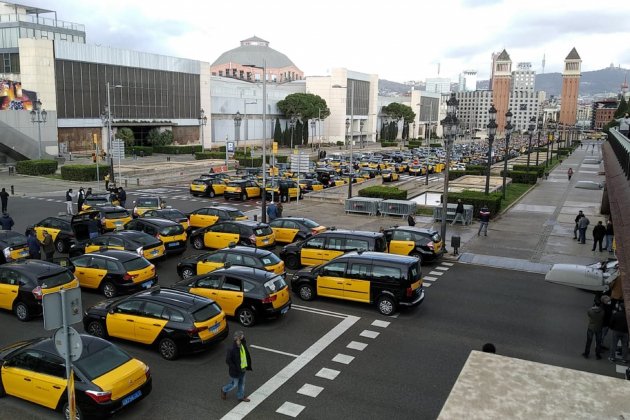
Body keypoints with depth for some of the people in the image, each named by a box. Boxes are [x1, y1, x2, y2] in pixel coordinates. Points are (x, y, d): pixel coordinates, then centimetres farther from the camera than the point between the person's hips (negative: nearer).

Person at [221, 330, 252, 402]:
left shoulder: (243, 345, -7)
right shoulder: (232, 349, -30)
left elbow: (246, 355, 8)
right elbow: (228, 360, -24)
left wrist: (247, 365, 8)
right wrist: (236, 369, -22)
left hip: (243, 369, 7)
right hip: (235, 371, -7)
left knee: (242, 383, 21)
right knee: (234, 384, 13)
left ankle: (241, 396, 41)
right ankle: (224, 390, 40)